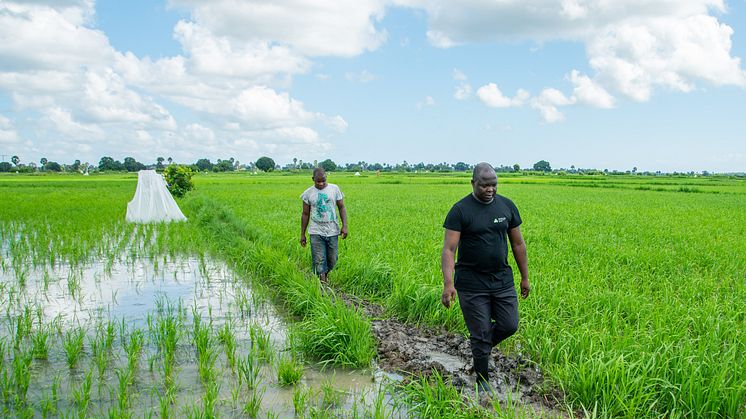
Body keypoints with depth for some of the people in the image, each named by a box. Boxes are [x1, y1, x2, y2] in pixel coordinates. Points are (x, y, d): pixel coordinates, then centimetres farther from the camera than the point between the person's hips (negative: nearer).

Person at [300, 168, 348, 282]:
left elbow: (341, 207, 4)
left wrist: (344, 225, -8)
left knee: (332, 260, 8)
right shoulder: (308, 193, 0)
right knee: (319, 260, -6)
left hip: (332, 231, 1)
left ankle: (325, 274, 35)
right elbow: (305, 214, 6)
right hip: (316, 233, -1)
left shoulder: (334, 189, 0)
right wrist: (302, 234, 7)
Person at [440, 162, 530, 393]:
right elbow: (448, 249, -16)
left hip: (502, 280, 4)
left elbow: (518, 243, 11)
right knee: (480, 334, 3)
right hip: (472, 284, -4)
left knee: (509, 325, 4)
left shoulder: (507, 206, 3)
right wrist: (448, 283, -27)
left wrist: (525, 277, 12)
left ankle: (482, 345, 35)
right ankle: (482, 381, 23)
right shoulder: (460, 210, -11)